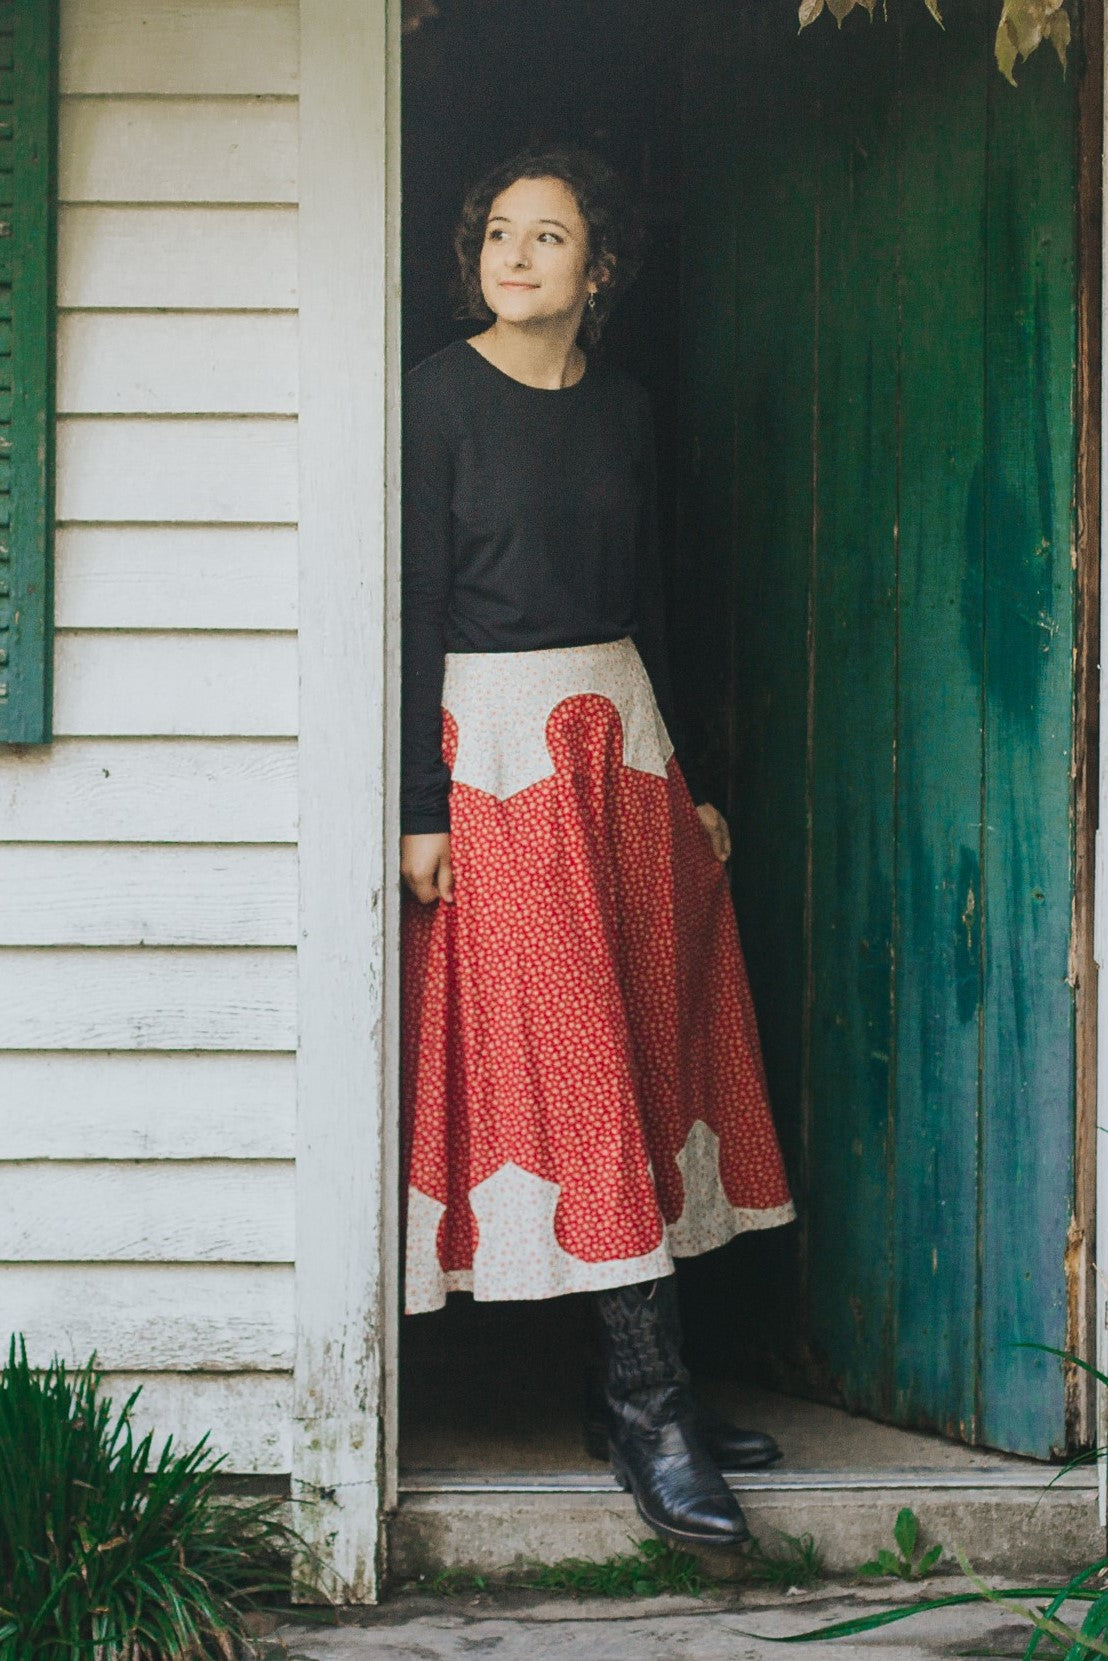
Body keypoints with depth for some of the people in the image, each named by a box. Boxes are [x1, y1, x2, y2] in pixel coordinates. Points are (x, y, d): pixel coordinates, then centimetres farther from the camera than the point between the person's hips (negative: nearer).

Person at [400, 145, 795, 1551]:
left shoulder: (620, 408, 11)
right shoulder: (441, 394, -5)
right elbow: (416, 604, -9)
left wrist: (689, 783, 15)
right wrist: (422, 809, -14)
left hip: (621, 735, 6)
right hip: (496, 743, -6)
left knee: (653, 1052, 4)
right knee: (572, 1065, -8)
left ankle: (651, 1387, 11)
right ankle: (645, 1400, -7)